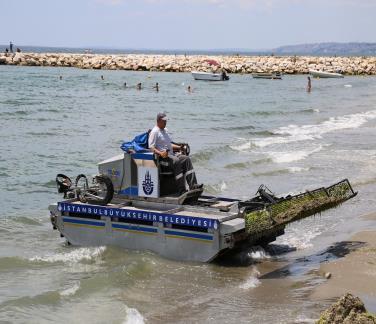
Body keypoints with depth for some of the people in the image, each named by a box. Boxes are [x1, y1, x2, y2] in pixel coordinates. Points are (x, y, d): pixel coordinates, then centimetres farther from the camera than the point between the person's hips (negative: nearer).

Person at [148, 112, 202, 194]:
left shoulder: (165, 130, 25)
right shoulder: (154, 132, -3)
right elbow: (151, 147, -13)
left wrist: (179, 147, 18)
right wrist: (160, 153, -29)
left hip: (171, 154, 9)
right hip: (163, 155, -9)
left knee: (186, 159, -12)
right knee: (177, 161, -33)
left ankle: (193, 185, -20)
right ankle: (181, 189, -33)